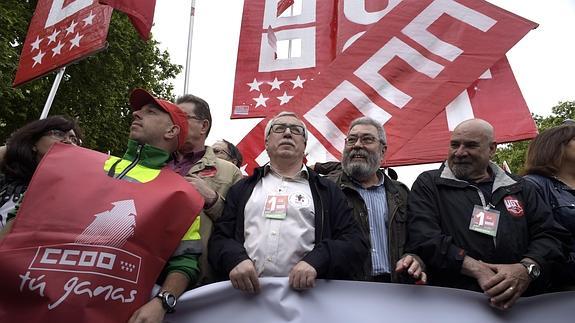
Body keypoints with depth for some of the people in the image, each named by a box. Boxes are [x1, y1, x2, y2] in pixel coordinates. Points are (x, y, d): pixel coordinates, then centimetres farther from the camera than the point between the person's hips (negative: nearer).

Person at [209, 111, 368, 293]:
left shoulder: (327, 191, 13)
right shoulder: (242, 189, 17)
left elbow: (355, 243, 5)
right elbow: (220, 237, 10)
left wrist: (316, 261, -13)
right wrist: (235, 259, -12)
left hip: (303, 292, 0)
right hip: (247, 292, 1)